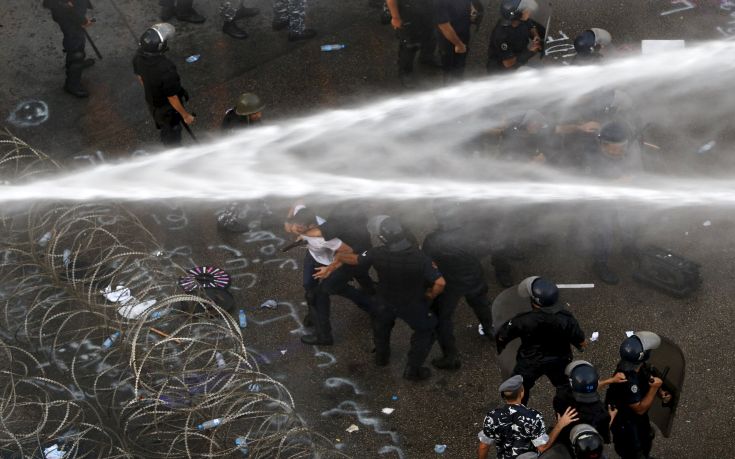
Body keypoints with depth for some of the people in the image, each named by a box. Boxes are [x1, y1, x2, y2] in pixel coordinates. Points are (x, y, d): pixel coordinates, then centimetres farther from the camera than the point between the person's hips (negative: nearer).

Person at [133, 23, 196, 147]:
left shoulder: (139, 56, -22)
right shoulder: (166, 70, -43)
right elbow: (172, 97, -30)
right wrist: (185, 115, -13)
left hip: (151, 102, 6)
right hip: (167, 108, -6)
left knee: (164, 128, 33)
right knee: (172, 132, 23)